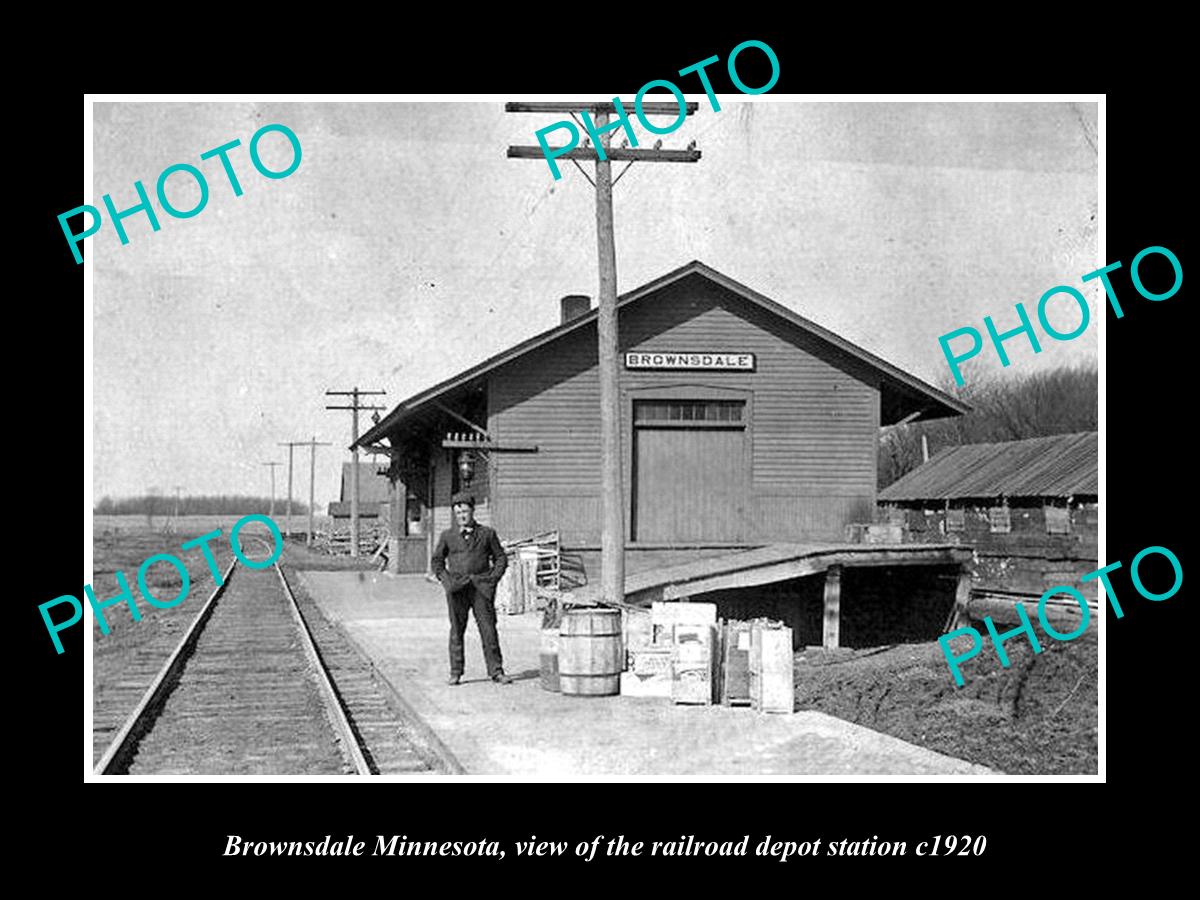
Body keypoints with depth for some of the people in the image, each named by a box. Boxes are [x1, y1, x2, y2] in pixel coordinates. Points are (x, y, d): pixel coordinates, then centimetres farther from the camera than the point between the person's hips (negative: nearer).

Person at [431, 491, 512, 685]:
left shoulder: (487, 533, 9)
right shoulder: (447, 536, 11)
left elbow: (500, 558, 13)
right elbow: (437, 560, 17)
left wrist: (493, 579, 0)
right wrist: (446, 580, 3)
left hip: (481, 587, -1)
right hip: (456, 589, 1)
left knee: (488, 629, -4)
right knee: (456, 631, 2)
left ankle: (496, 671, -1)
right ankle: (455, 672, 8)